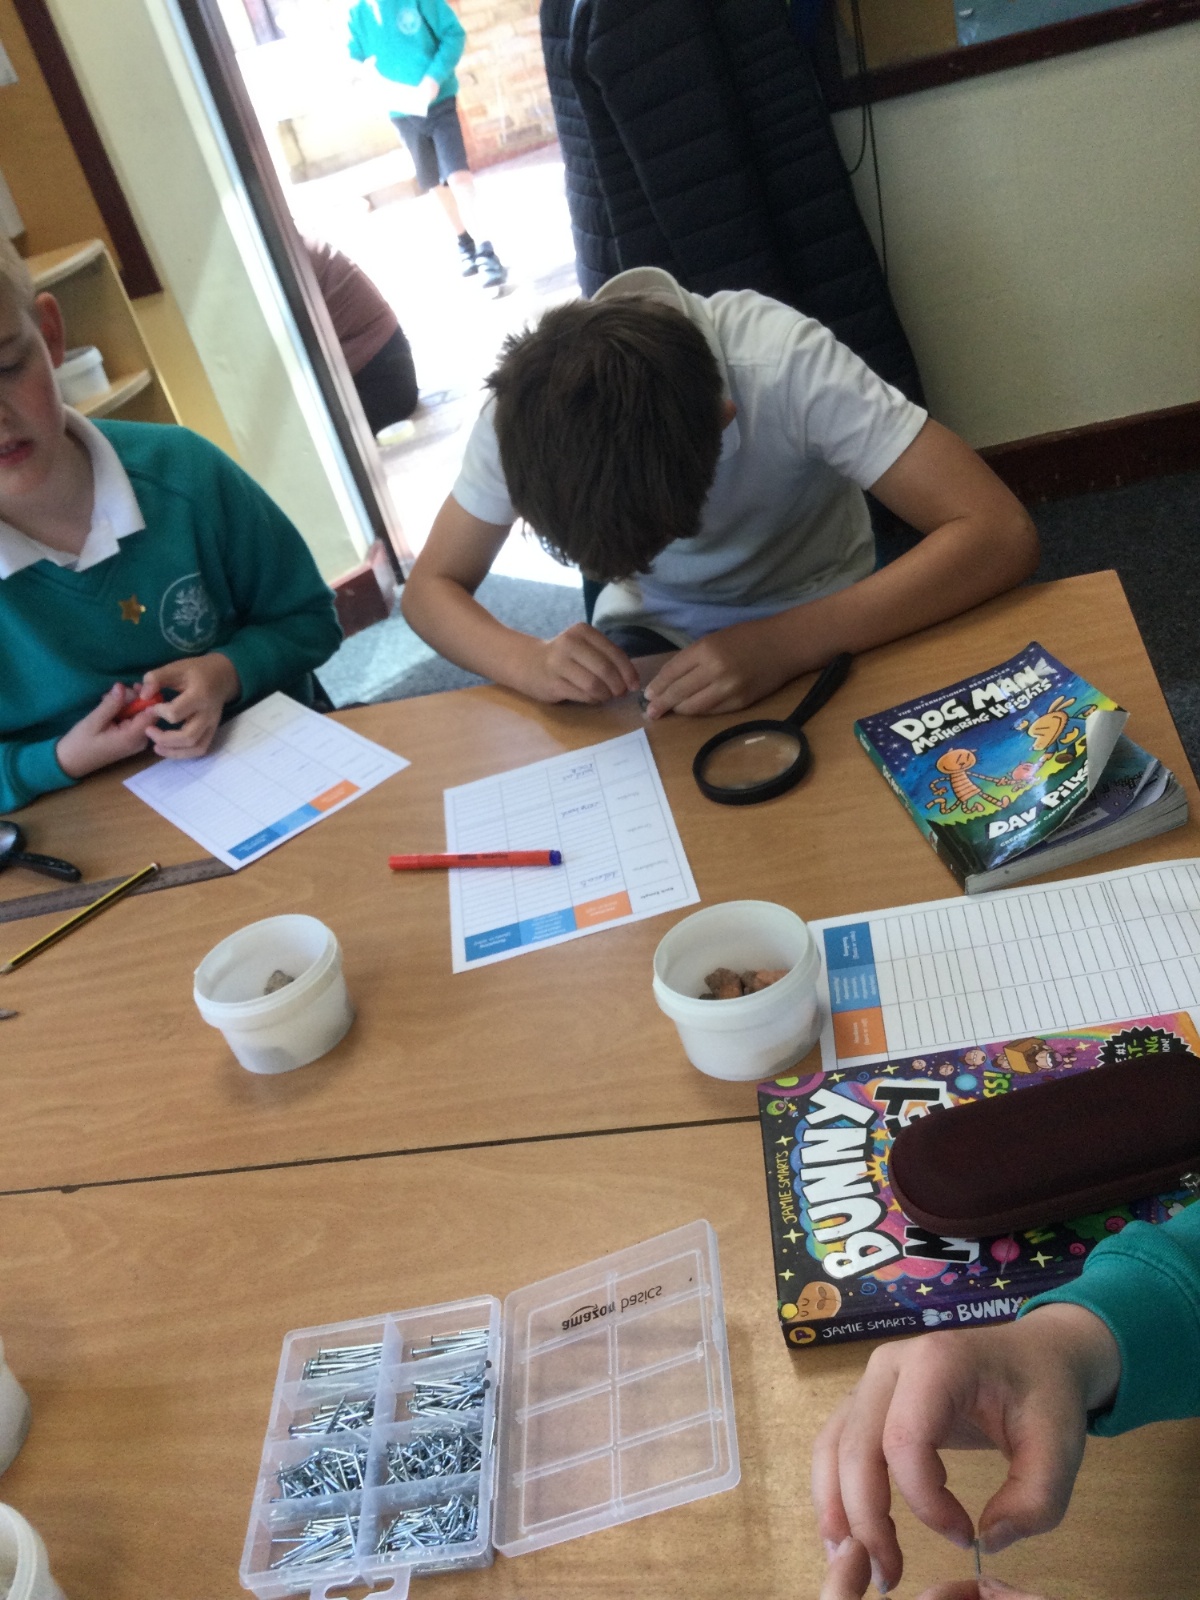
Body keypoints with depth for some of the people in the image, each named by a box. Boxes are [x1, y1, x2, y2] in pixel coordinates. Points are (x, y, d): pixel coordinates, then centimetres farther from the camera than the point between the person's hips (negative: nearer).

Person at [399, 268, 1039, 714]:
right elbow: (429, 588, -13)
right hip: (648, 632, 2)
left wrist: (785, 643, -45)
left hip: (807, 624, -2)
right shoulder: (526, 405, -23)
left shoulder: (785, 364, -32)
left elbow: (1002, 534, -35)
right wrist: (530, 662, -35)